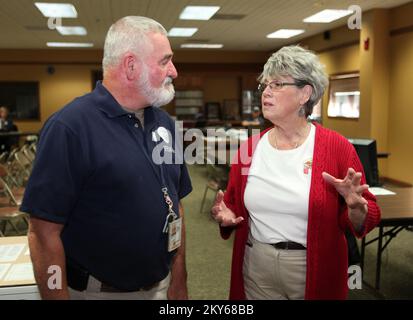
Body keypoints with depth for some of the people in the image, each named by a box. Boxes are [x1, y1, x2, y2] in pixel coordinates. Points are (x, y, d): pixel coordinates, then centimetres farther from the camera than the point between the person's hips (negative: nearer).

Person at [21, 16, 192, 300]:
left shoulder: (165, 122, 2)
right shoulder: (70, 127, -19)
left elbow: (175, 206, 7)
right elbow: (44, 232, -19)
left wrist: (179, 282, 6)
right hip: (98, 291, -5)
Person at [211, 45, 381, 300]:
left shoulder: (336, 147, -11)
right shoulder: (249, 148, -2)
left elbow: (367, 219, -6)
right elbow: (234, 205, 9)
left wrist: (356, 208, -27)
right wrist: (227, 216, -11)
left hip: (315, 272, -2)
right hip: (256, 269, 3)